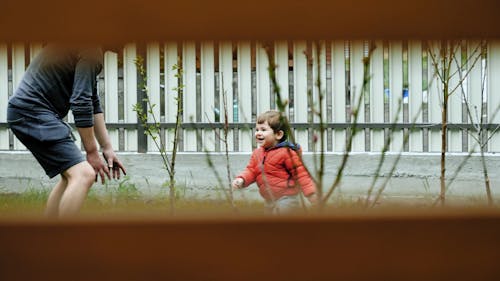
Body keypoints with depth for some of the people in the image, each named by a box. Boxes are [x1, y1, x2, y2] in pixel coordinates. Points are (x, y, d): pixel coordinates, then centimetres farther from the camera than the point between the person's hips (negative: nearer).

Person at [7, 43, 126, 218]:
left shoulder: (85, 48, 19)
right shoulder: (90, 52, -14)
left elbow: (93, 104, 21)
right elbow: (80, 104, -19)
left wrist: (107, 149, 19)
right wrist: (92, 152, -9)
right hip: (33, 112, -11)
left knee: (71, 176, 18)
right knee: (83, 175, -19)